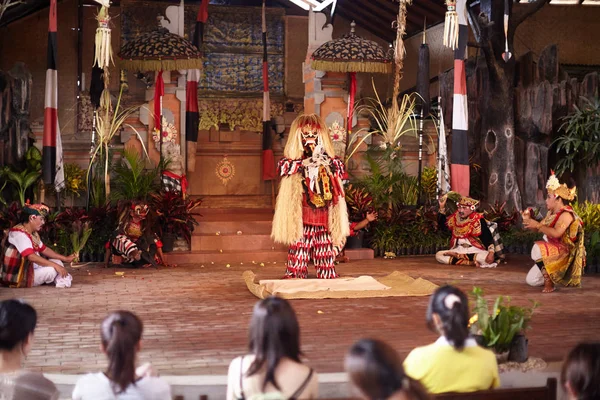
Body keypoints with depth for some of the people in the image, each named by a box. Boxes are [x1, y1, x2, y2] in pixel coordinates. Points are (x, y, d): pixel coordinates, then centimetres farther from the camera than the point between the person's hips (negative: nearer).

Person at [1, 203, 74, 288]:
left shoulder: (33, 233, 7)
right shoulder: (19, 233, -23)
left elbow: (44, 249, 16)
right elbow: (32, 257, -32)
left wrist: (65, 258, 7)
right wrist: (56, 265, -32)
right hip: (17, 277, -10)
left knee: (57, 262, 6)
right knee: (51, 270, -21)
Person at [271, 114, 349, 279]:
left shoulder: (328, 158, 13)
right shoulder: (294, 158, 3)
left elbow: (341, 169, 2)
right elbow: (282, 166, -15)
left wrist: (328, 161, -15)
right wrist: (303, 163, -25)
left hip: (322, 212, 3)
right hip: (300, 210, -3)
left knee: (324, 244, 7)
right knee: (300, 243, -2)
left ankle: (327, 274, 13)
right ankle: (296, 274, 2)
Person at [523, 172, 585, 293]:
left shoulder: (566, 214, -18)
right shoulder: (551, 213, 10)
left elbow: (556, 233, -32)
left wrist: (538, 225, -26)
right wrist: (528, 220, -8)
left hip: (565, 254, -9)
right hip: (551, 254, 9)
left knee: (538, 248, -36)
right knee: (531, 280, 5)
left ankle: (549, 282, -25)